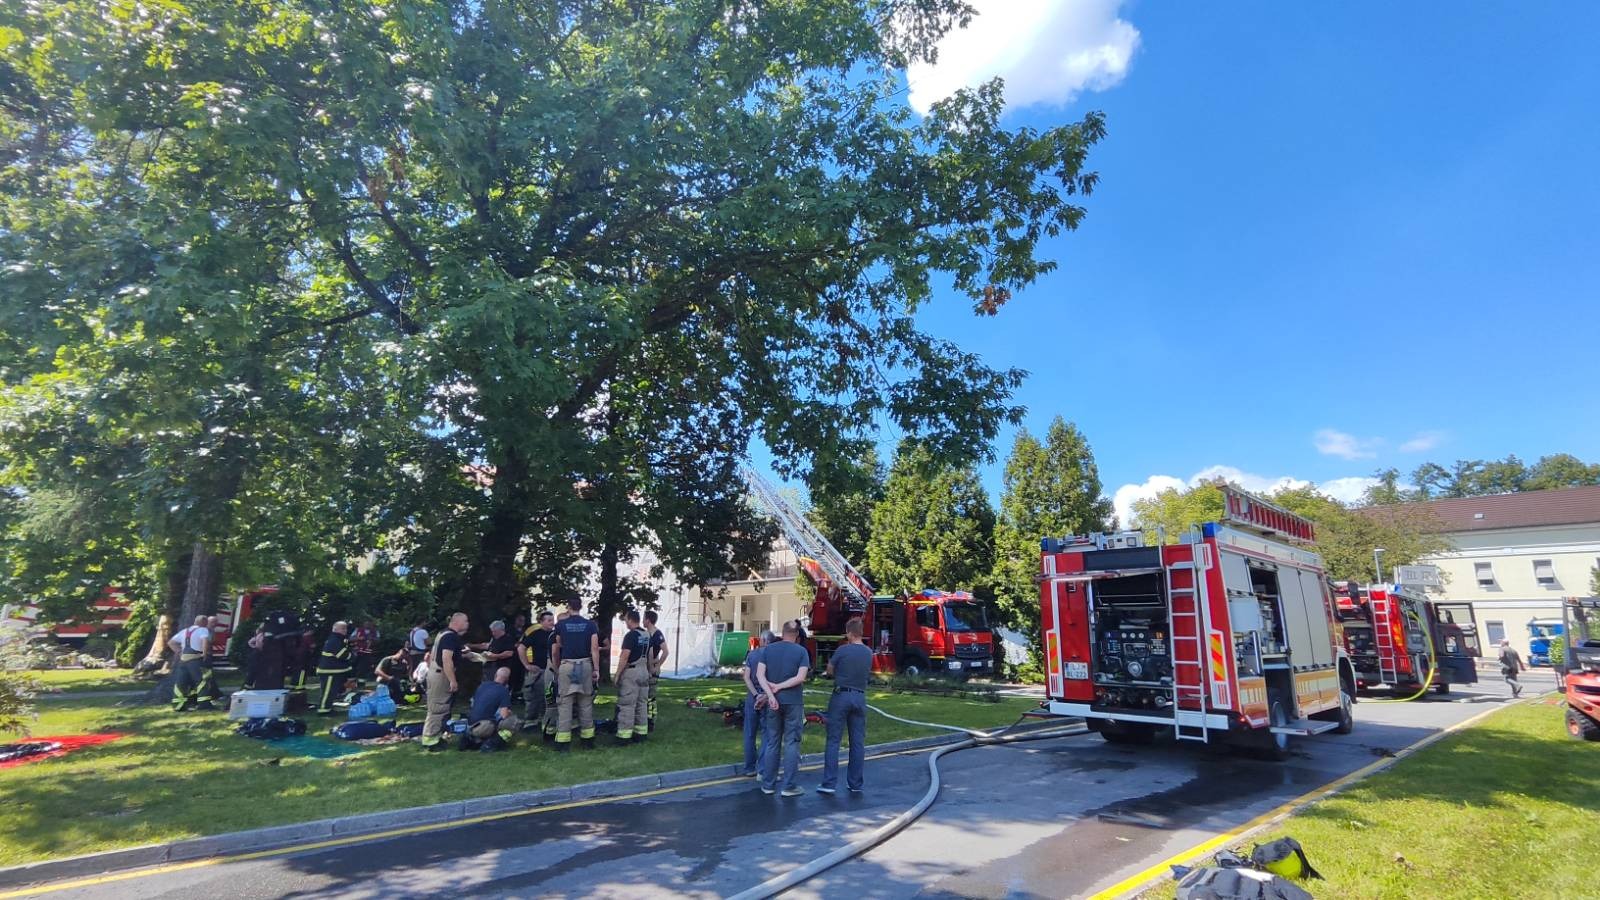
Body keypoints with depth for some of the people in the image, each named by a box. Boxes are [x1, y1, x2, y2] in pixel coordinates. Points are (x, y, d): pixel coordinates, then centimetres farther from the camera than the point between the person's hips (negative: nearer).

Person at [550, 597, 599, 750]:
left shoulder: (561, 625, 3)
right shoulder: (590, 625, 2)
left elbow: (555, 651, 12)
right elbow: (595, 648, -4)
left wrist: (556, 669, 24)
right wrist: (596, 669, -1)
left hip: (566, 665, -1)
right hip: (585, 665, 1)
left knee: (565, 703, 3)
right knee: (586, 703, 10)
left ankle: (563, 740, 3)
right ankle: (588, 737, 16)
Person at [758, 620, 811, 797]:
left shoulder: (768, 649, 4)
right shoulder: (801, 651, -4)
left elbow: (760, 674, -6)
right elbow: (801, 677, -14)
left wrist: (770, 694, -14)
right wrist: (779, 687, -10)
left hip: (774, 702, 3)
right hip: (793, 702, -3)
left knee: (772, 742, 11)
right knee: (791, 743, 4)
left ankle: (768, 784, 16)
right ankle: (789, 786, 6)